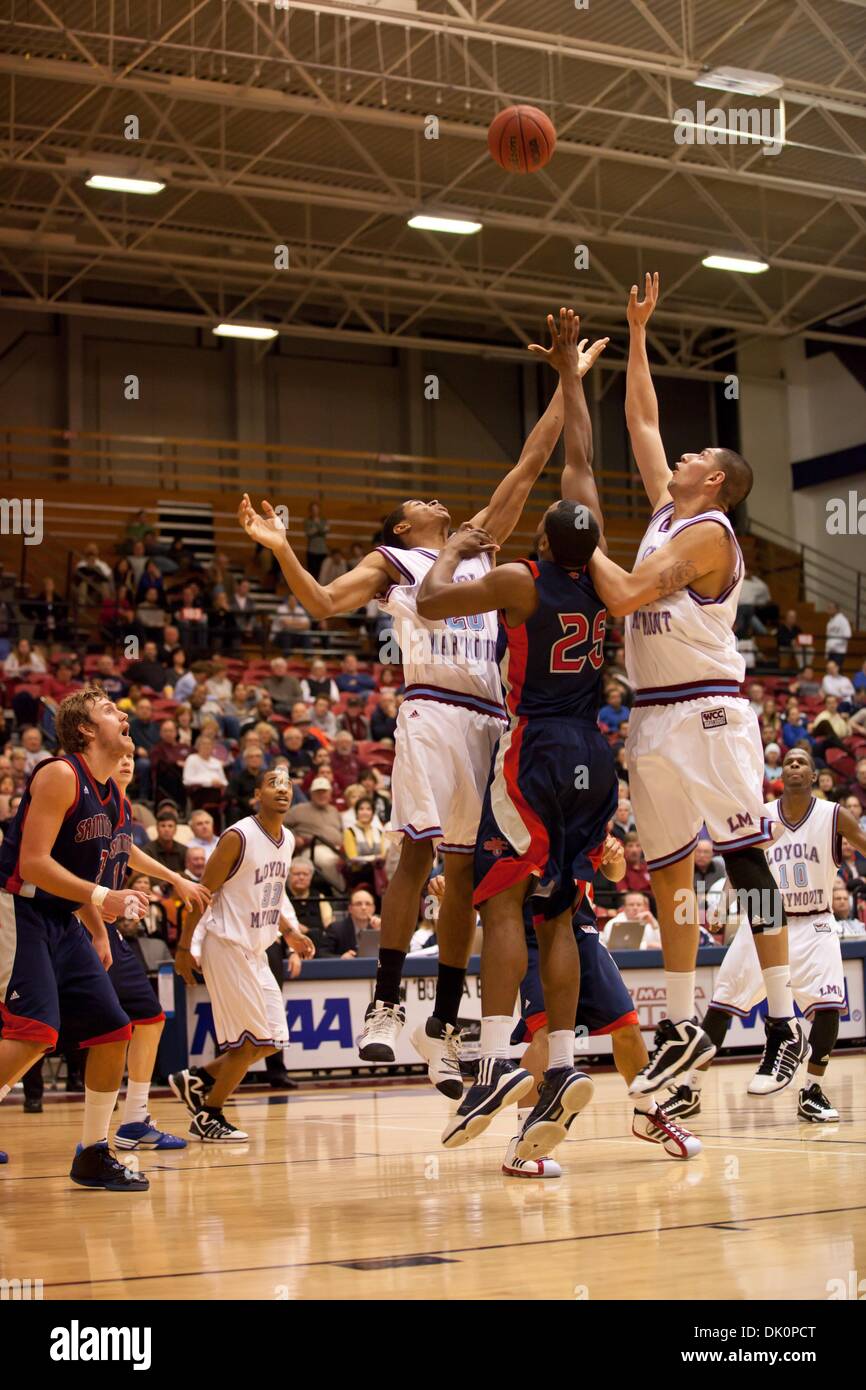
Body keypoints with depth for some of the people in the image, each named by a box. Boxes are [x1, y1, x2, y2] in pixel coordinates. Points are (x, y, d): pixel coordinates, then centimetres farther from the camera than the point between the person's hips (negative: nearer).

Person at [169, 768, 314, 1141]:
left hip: (255, 952, 8)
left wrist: (289, 932, 11)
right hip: (226, 944, -8)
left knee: (271, 1042, 7)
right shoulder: (238, 837, -16)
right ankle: (208, 1118, 7)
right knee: (252, 1040, -8)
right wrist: (184, 948, -13)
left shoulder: (288, 840, 9)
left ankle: (195, 1081, 21)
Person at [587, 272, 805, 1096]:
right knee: (668, 873, 9)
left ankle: (785, 1025, -7)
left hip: (707, 712, -9)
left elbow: (624, 597, -19)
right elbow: (641, 421, 24)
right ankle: (681, 1031, 14)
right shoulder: (666, 513, 16)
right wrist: (637, 334, 24)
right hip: (654, 717, 9)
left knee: (746, 860, -8)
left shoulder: (706, 531, -9)